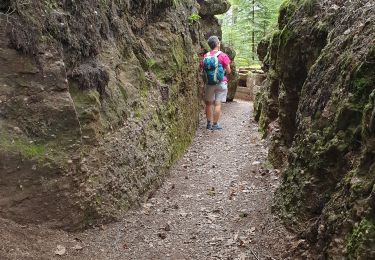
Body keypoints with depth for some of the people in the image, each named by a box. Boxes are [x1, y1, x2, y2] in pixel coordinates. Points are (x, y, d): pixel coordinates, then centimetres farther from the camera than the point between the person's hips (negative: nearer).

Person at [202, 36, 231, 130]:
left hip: (209, 83, 3)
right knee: (218, 104, 2)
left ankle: (209, 123, 18)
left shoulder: (206, 56, -1)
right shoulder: (223, 56, -10)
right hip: (221, 83, -3)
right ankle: (215, 124, 6)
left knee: (209, 103, 13)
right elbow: (228, 71, -7)